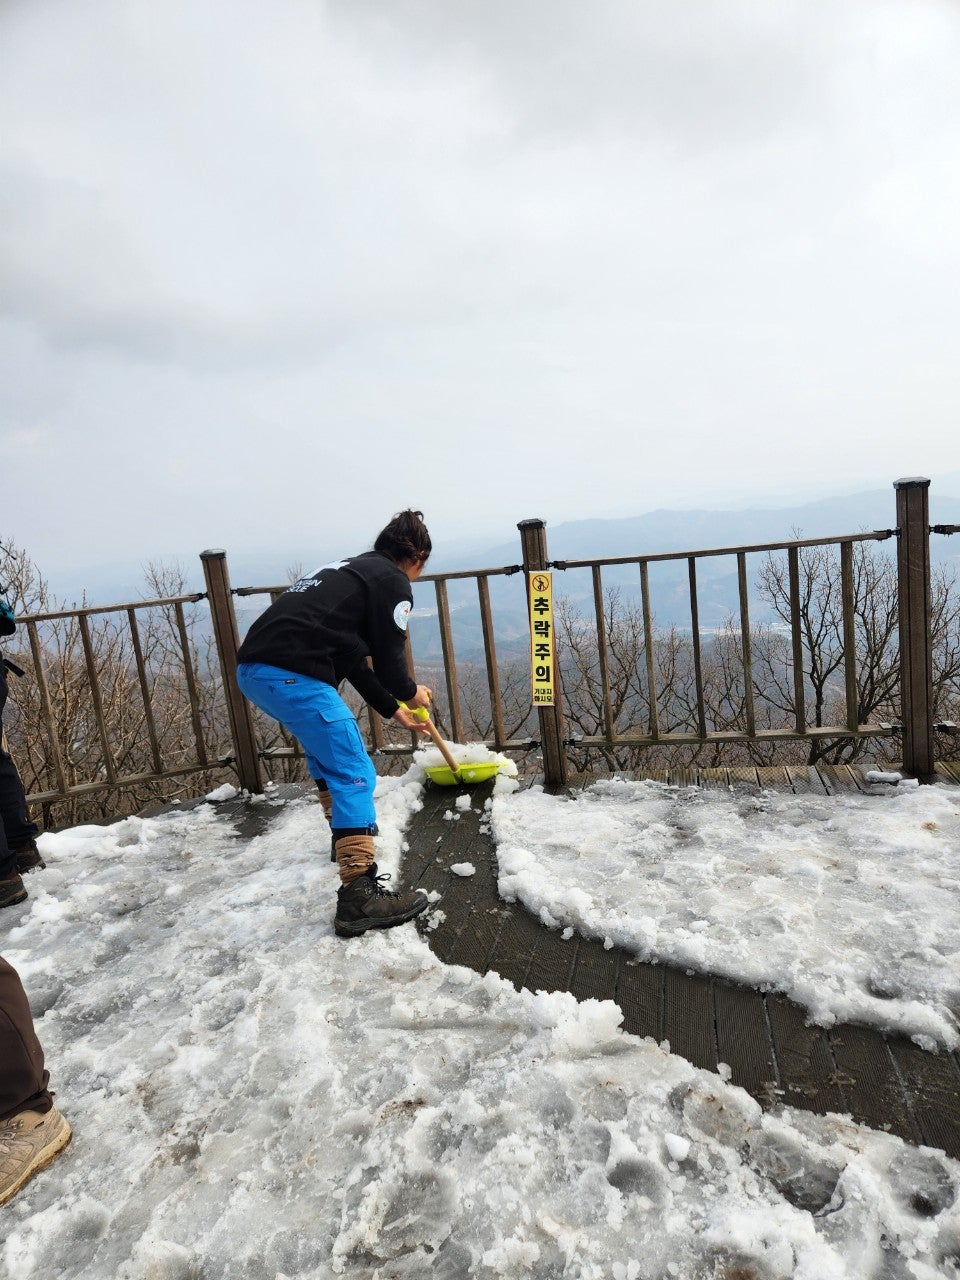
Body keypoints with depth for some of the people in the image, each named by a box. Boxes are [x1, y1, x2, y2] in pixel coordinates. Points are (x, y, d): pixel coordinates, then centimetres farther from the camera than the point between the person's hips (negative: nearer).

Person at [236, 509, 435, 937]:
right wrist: (411, 692, 21)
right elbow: (388, 660, -1)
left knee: (327, 751, 29)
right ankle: (359, 894, -7)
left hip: (251, 668, 10)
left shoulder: (352, 569, 27)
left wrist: (394, 710, 34)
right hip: (292, 676, -10)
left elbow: (353, 658, 28)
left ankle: (346, 835, 46)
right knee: (354, 775, -4)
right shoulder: (393, 582, 1)